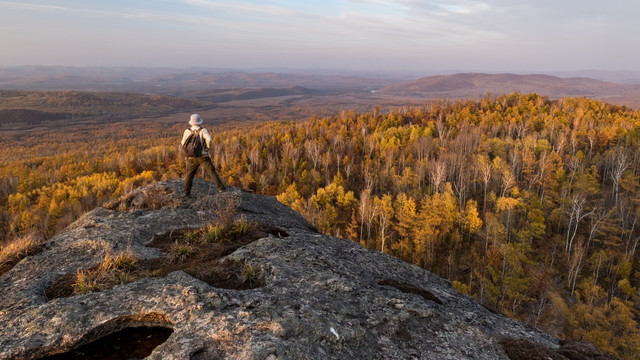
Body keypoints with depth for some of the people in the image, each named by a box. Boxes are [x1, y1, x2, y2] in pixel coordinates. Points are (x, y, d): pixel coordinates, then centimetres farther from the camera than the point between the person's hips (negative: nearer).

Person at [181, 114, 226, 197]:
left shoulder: (187, 131, 1)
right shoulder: (203, 130, -7)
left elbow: (183, 144, 8)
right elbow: (208, 139, -24)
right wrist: (208, 147, -7)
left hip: (192, 157, 2)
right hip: (203, 156, -2)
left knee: (189, 175, 14)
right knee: (211, 171, 1)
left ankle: (186, 193, 15)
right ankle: (221, 187, -5)